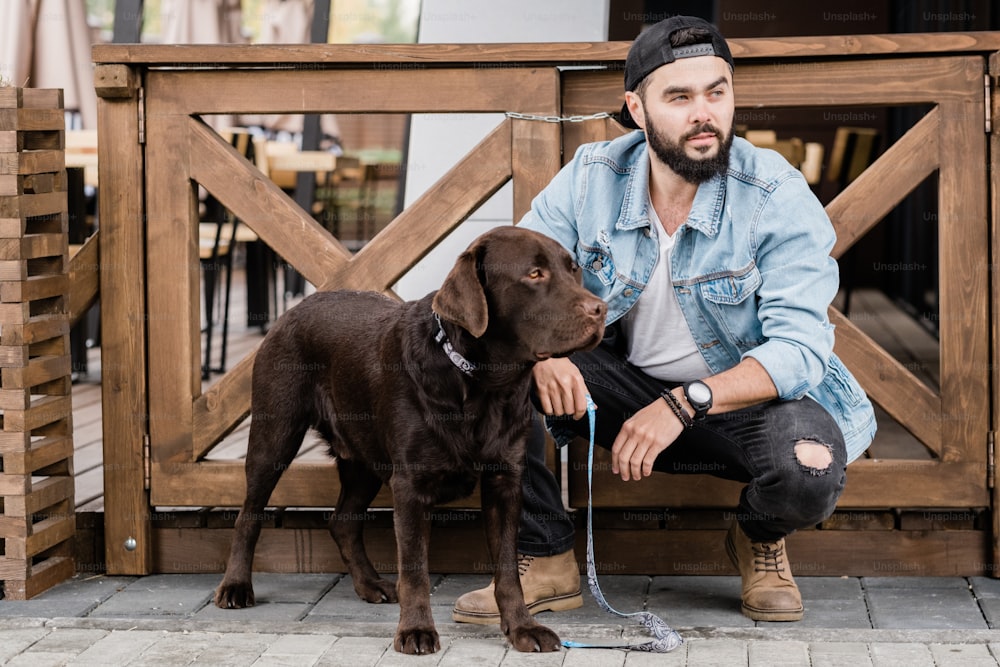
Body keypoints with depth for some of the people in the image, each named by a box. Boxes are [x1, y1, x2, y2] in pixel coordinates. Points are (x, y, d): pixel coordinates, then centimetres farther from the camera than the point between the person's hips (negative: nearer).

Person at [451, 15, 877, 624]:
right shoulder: (592, 179, -10)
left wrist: (685, 402, -38)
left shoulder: (780, 197, -19)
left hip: (750, 393, -3)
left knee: (809, 472, -36)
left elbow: (800, 347, -25)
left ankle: (760, 540, 5)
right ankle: (547, 562, -7)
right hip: (629, 382, 3)